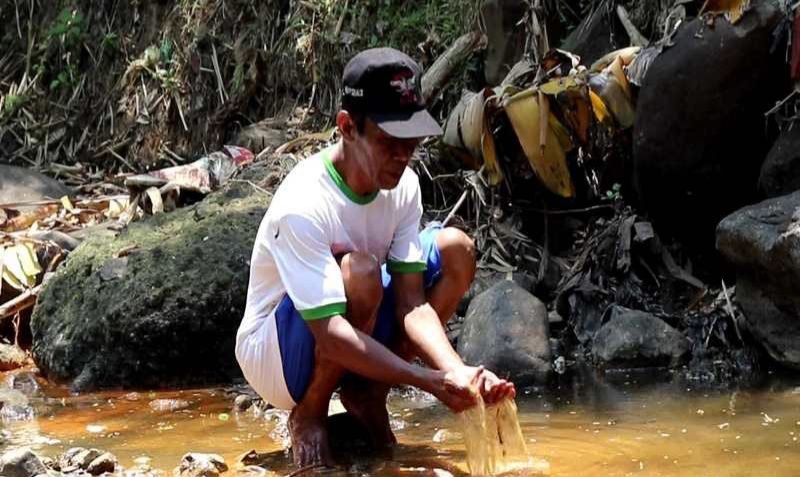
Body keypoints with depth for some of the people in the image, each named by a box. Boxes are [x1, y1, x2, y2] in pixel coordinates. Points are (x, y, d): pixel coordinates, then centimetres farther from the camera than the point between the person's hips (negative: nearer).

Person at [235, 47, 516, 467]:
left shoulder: (402, 187, -9)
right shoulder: (302, 206, -31)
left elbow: (411, 306, -14)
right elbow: (331, 335, -36)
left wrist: (457, 373, -33)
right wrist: (430, 382, -43)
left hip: (354, 340, 7)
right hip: (275, 359, -7)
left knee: (455, 250, -6)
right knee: (359, 271, -36)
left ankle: (367, 396, 0)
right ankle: (308, 417, -11)